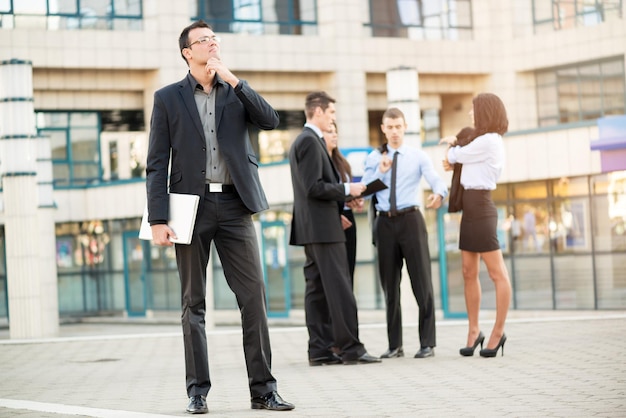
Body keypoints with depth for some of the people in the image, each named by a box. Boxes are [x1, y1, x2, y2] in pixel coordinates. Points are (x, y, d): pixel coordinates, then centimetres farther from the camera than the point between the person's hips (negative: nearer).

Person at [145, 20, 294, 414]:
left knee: (254, 295, -3)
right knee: (194, 303, 2)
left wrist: (233, 79, -9)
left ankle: (263, 389, 1)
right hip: (193, 205, -2)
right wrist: (158, 219, -7)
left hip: (234, 205, 2)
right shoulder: (169, 98, 6)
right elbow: (157, 164, 2)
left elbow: (270, 120, -4)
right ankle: (198, 391, 8)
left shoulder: (236, 92, 13)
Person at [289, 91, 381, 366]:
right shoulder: (310, 141, -13)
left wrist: (338, 210, 16)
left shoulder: (301, 142, 19)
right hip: (322, 227, -10)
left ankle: (320, 350, 8)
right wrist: (347, 189, -10)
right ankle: (350, 348, -8)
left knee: (318, 289, 7)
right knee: (339, 289, -8)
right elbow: (315, 188, -20)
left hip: (312, 228, 10)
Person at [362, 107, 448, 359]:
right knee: (390, 285, 8)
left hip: (410, 219, -3)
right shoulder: (373, 158, 11)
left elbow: (436, 180, -13)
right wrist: (380, 173, -11)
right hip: (385, 222, 3)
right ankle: (395, 345, 15)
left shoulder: (418, 157, 4)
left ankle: (427, 343, 1)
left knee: (421, 282, -4)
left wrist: (439, 193, -36)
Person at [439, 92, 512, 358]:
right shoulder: (486, 141, 17)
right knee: (469, 273, 9)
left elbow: (458, 155, -4)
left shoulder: (488, 141, -13)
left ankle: (497, 333, -2)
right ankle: (473, 331, 14)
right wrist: (453, 158, 9)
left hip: (481, 209, -11)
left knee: (497, 274, -5)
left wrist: (451, 147, 18)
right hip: (470, 209, 11)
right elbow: (461, 157, 30)